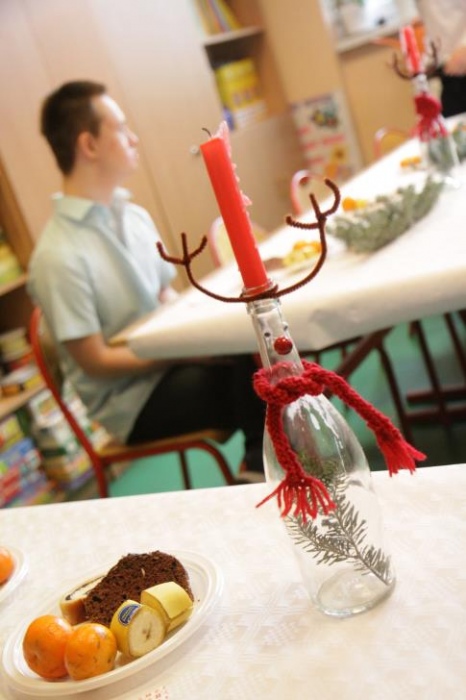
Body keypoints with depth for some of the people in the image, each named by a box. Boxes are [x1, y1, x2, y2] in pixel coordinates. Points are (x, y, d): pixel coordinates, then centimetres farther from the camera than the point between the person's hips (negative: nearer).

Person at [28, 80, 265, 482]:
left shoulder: (134, 217, 3)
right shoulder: (58, 255, -19)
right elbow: (96, 361, -16)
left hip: (166, 360, 7)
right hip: (132, 399, -6)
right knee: (254, 371, -26)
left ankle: (265, 467, 1)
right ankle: (266, 472, -1)